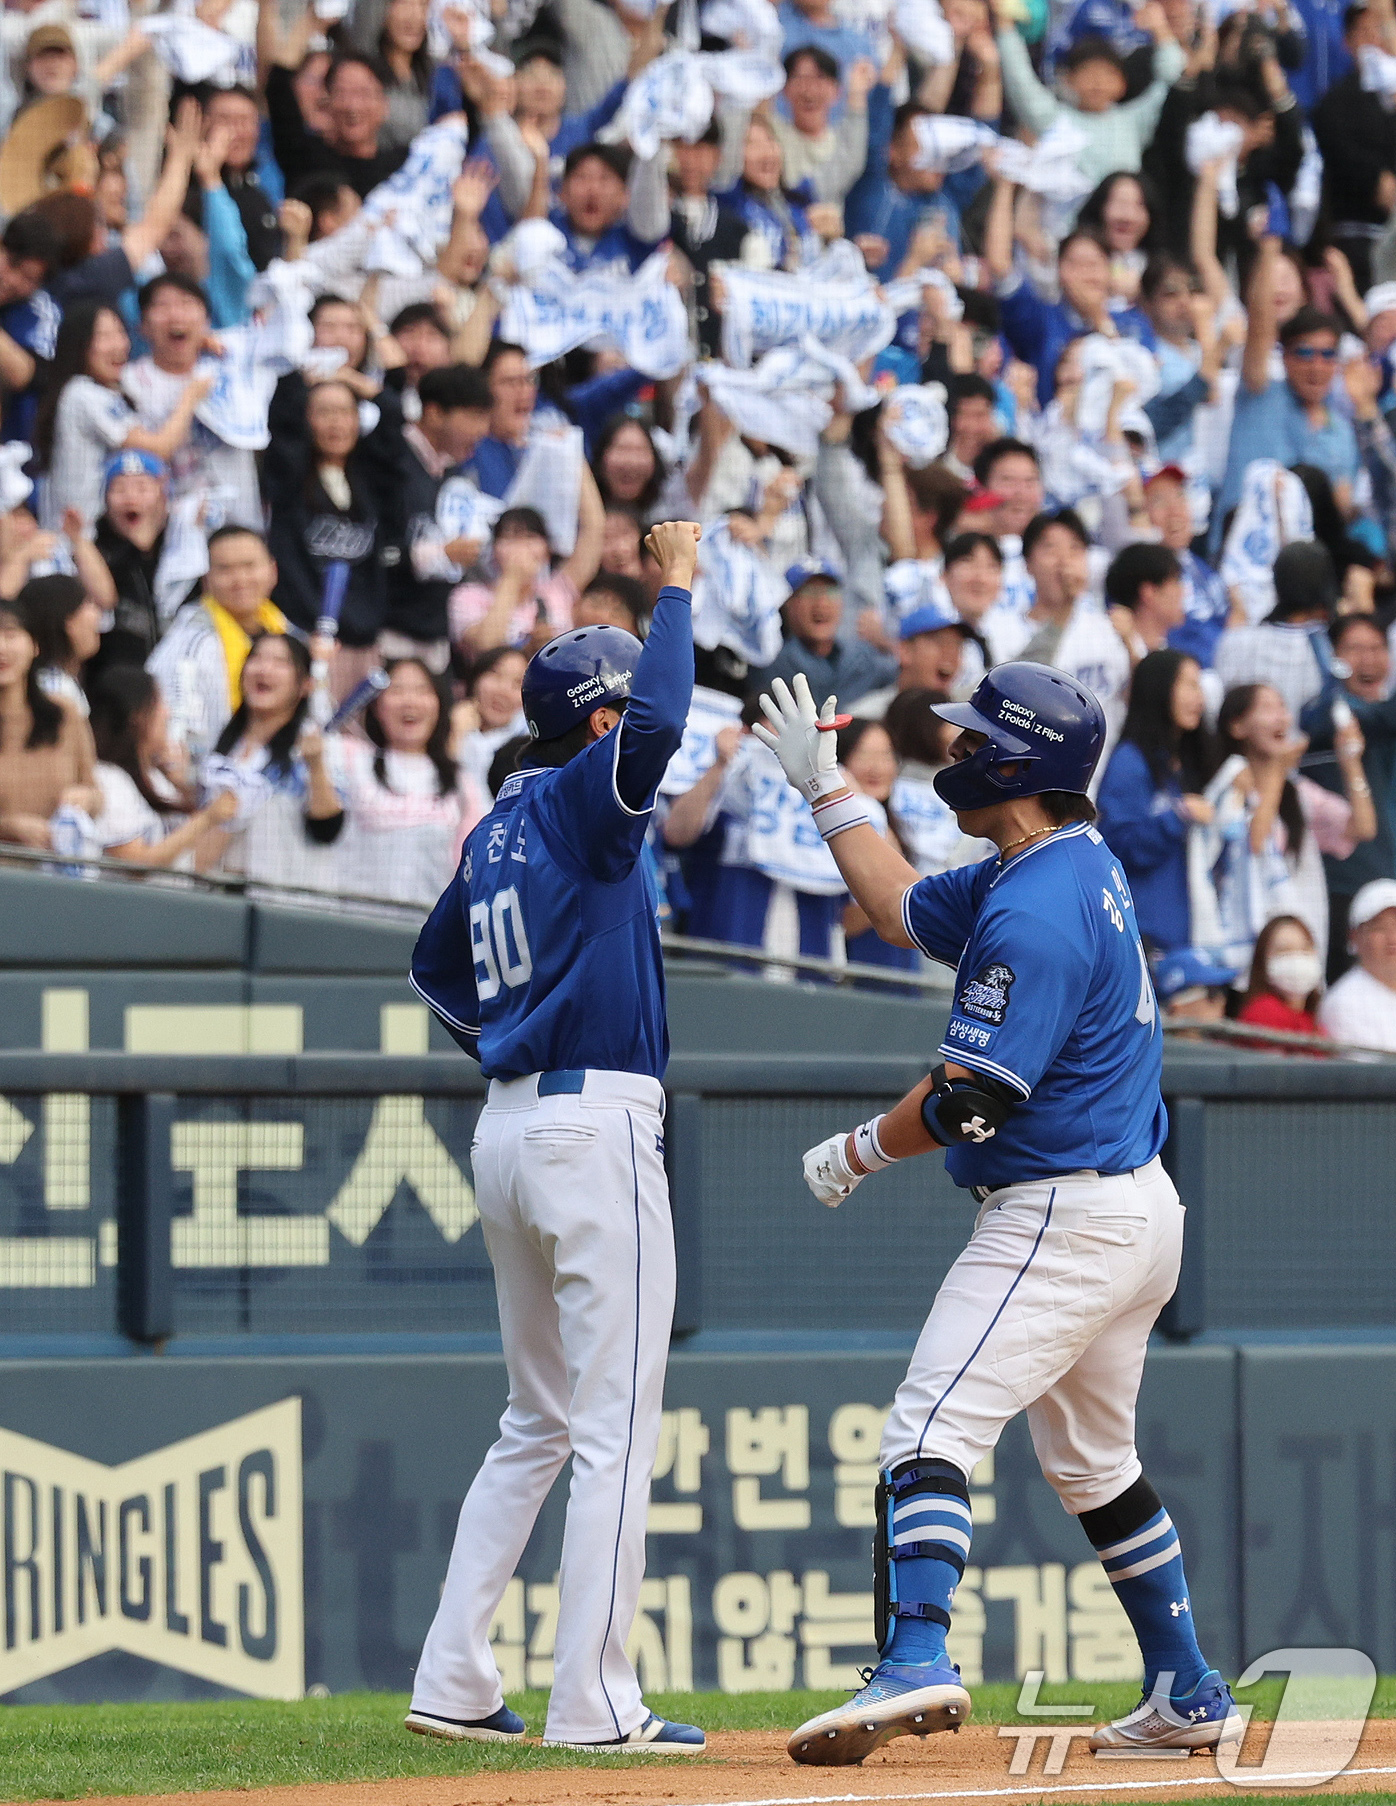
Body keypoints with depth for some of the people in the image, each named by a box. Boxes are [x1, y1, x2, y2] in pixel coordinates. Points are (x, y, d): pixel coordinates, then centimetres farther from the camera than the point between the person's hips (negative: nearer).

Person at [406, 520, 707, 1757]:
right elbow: (661, 725, -29)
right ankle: (593, 1703, -9)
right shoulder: (579, 803, -9)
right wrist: (676, 587, -18)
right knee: (616, 1430, -7)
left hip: (511, 1126, 9)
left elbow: (437, 967, 29)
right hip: (597, 1125, -9)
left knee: (538, 1424, 16)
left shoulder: (500, 833, 16)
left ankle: (454, 1684, 13)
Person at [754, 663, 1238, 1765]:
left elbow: (969, 1100, -22)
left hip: (1062, 1218, -11)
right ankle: (1189, 1699, 26)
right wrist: (825, 785, 28)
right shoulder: (1078, 867, 11)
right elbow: (905, 911, 25)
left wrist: (859, 1152, -6)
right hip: (1137, 1211, 11)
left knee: (932, 1428, -19)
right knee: (1094, 1464, 21)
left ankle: (917, 1662, -35)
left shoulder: (1034, 912, -20)